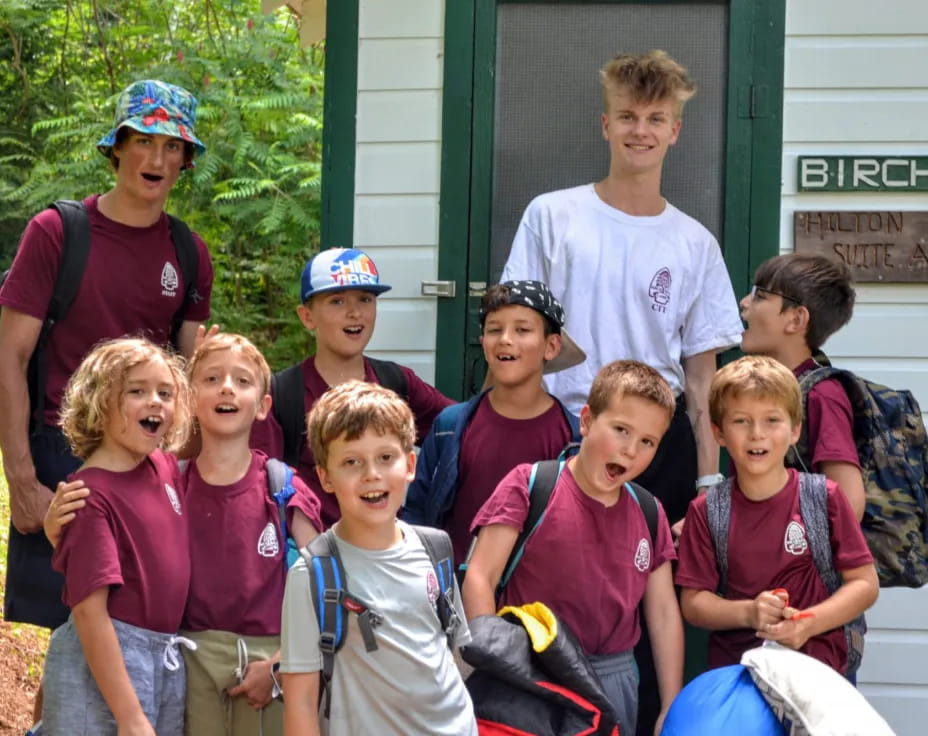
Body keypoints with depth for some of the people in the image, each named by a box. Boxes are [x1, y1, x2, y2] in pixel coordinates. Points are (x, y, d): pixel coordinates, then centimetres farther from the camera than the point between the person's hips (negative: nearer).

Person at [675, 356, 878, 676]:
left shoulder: (823, 498, 2)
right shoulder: (706, 511, 6)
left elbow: (865, 583, 3)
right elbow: (692, 601, 6)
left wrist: (808, 623, -11)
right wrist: (747, 612, -12)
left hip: (817, 663, -1)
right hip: (732, 669, 1)